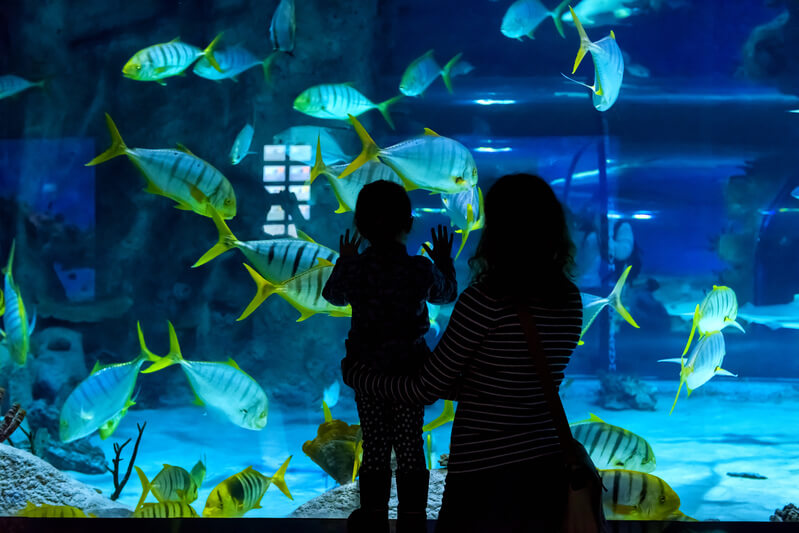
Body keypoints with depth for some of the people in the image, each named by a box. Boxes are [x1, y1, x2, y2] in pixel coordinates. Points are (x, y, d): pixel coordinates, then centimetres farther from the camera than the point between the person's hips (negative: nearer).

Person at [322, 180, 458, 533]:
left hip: (366, 369, 1)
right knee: (410, 446, 9)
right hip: (409, 368, -1)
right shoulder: (422, 269, -14)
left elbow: (333, 295, 10)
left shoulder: (354, 268, -12)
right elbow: (446, 294, 8)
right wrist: (444, 260, 23)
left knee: (374, 447, 11)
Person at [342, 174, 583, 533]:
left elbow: (427, 389, -8)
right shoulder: (570, 299, 2)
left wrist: (355, 376, 8)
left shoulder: (486, 299, -16)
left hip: (486, 476, -6)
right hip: (548, 471, 6)